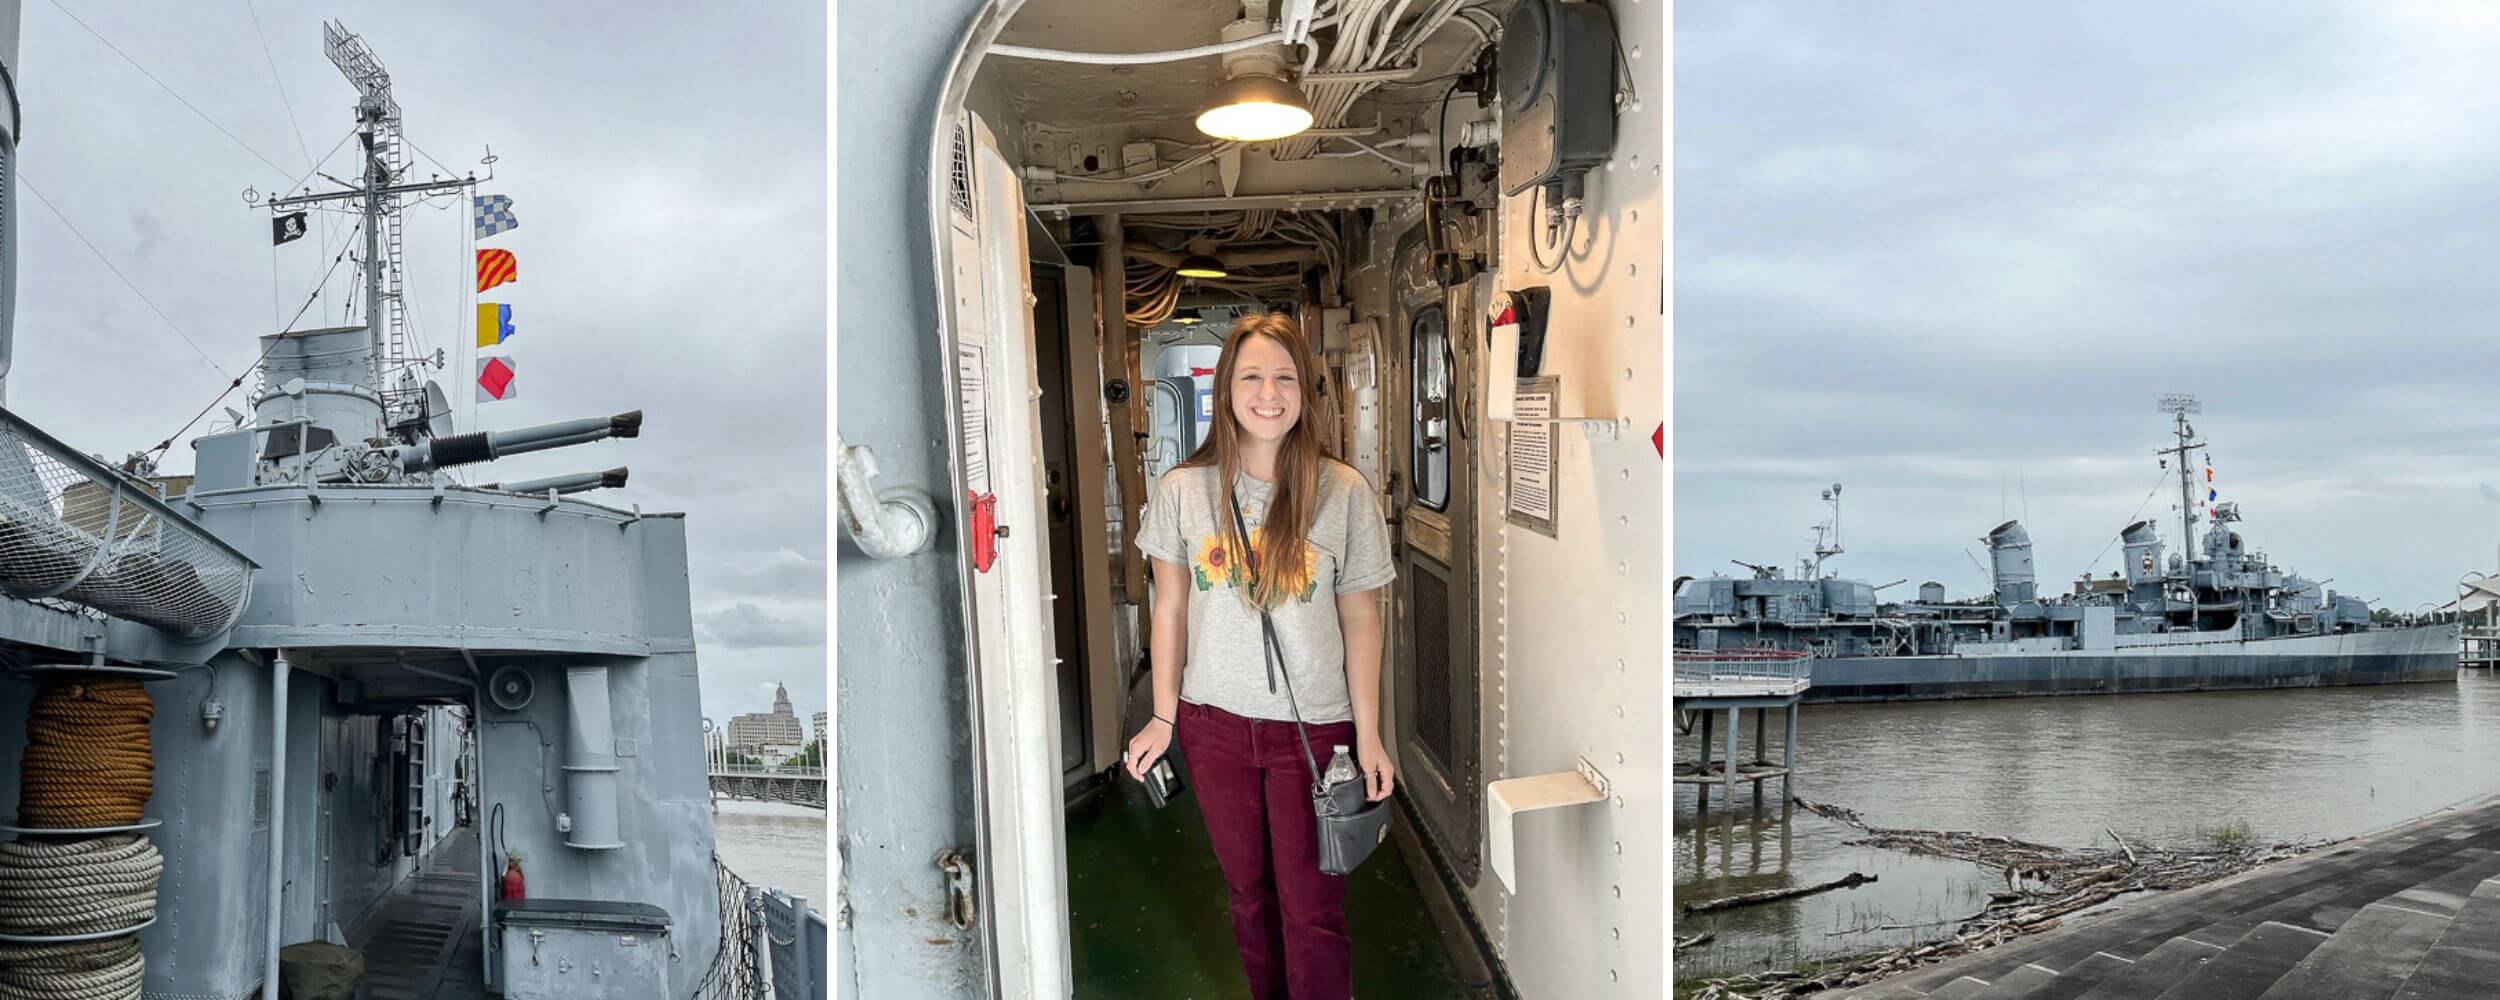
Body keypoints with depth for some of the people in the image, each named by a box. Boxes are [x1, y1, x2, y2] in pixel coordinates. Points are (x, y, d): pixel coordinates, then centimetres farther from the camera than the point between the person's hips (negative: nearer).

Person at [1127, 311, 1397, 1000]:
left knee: (1312, 911, 1)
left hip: (1313, 726, -2)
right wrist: (1164, 716, 5)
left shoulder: (1343, 492, -7)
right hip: (1215, 725, 2)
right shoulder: (1183, 490, -3)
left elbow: (1361, 621, -2)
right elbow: (1170, 609, 5)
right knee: (1249, 893, 16)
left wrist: (1369, 738, -3)